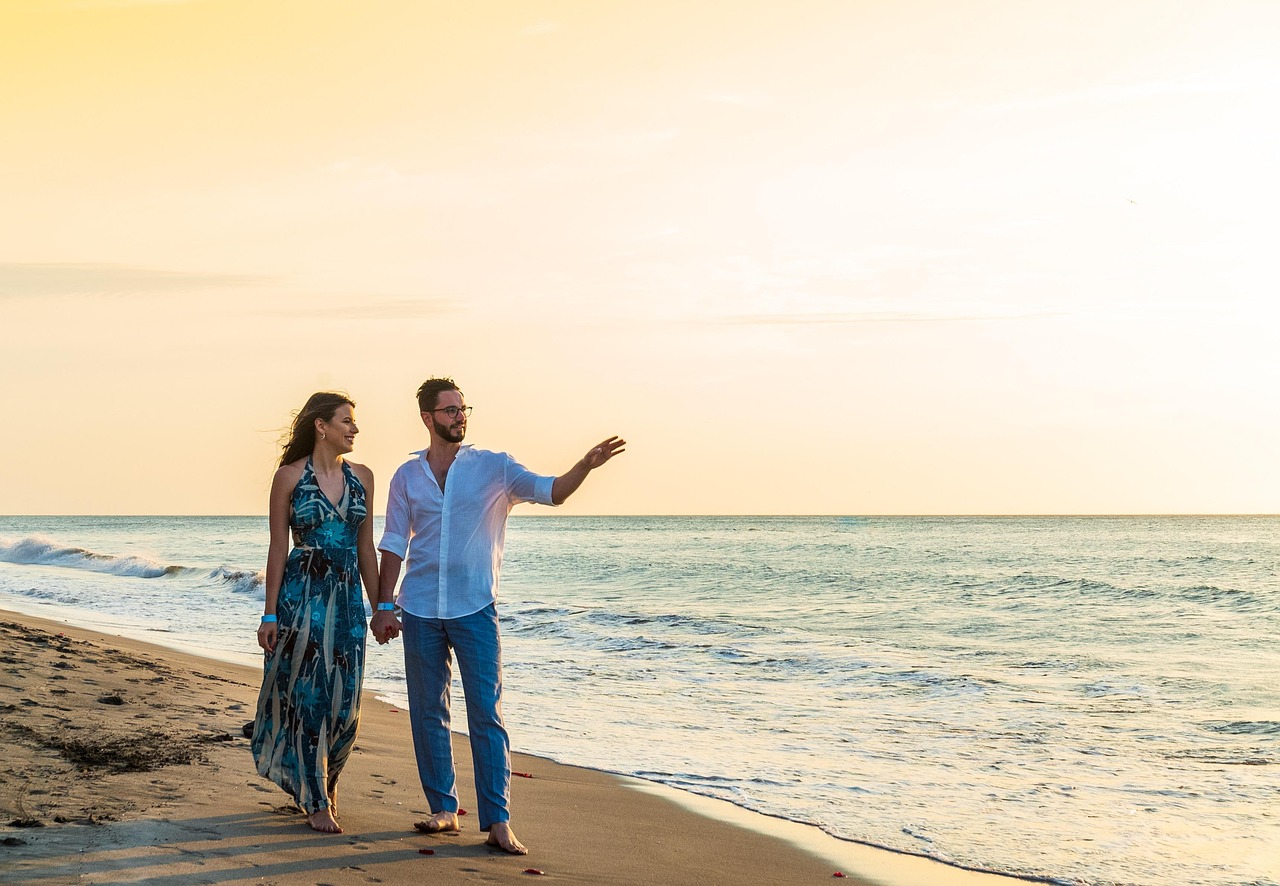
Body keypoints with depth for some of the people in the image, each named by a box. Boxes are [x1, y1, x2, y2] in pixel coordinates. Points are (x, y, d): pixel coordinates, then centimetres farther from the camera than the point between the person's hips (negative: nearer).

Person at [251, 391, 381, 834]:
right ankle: (317, 803, 7)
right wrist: (270, 614, -5)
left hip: (348, 596, 4)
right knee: (308, 696, -2)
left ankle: (325, 784, 27)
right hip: (302, 595, -4)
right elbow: (278, 548, -3)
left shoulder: (361, 476, 8)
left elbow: (365, 547, 12)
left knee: (345, 700, 4)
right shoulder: (290, 477, -4)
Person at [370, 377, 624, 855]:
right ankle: (444, 809, 20)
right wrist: (383, 607, 4)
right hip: (419, 611, 2)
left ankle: (498, 821, -6)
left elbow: (550, 491, -9)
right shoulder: (406, 476, 7)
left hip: (475, 609, -2)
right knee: (427, 713, 8)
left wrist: (586, 465, -27)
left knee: (487, 713, -7)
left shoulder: (493, 467, 1)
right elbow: (394, 545, 10)